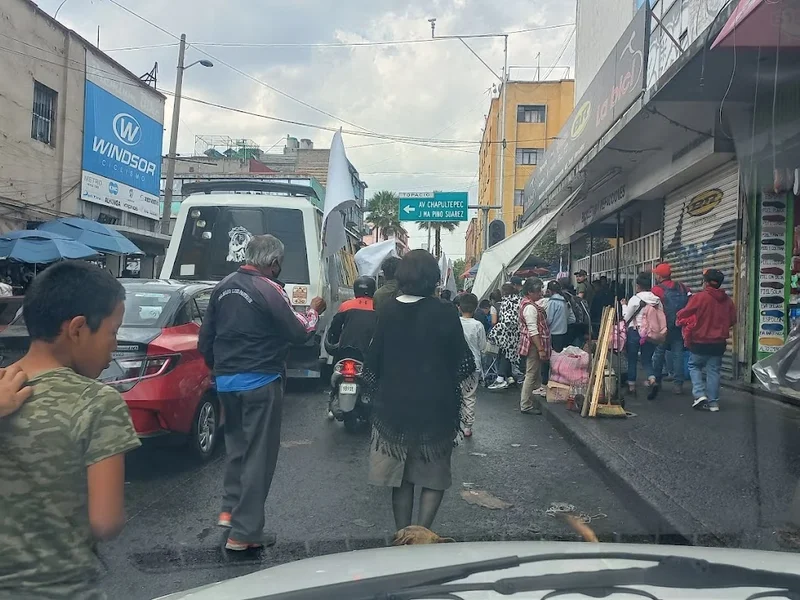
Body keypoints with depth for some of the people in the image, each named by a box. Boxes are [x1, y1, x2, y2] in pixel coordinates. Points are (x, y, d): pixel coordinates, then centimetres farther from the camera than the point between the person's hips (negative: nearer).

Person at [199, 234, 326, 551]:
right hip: (260, 381, -7)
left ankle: (229, 510, 28)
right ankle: (244, 533, 7)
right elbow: (299, 333, -11)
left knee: (236, 445, 25)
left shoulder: (223, 287, 7)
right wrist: (313, 312, 7)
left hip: (226, 380, 7)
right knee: (258, 453, 2)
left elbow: (205, 338, 12)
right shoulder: (268, 290, -15)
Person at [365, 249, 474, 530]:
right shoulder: (444, 314, -11)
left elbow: (373, 364, -1)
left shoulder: (388, 313, -4)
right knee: (434, 477, 13)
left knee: (400, 477, 15)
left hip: (394, 407, 3)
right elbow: (464, 365, -7)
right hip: (436, 408, -2)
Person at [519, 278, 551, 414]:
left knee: (534, 373, 17)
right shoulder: (530, 307, -20)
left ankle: (527, 401, 25)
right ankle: (526, 406, 2)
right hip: (534, 345, -11)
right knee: (531, 374, -4)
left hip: (531, 344, 11)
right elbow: (533, 331, -24)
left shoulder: (526, 302, 12)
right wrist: (541, 349, -23)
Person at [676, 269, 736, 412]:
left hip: (700, 341, -4)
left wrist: (680, 321, 12)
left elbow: (683, 315, -9)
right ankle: (713, 402, 11)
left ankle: (700, 394, -2)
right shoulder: (727, 300, 0)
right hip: (719, 342, 4)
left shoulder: (699, 298, -15)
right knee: (713, 371, 10)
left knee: (694, 366, 13)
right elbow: (732, 320, 10)